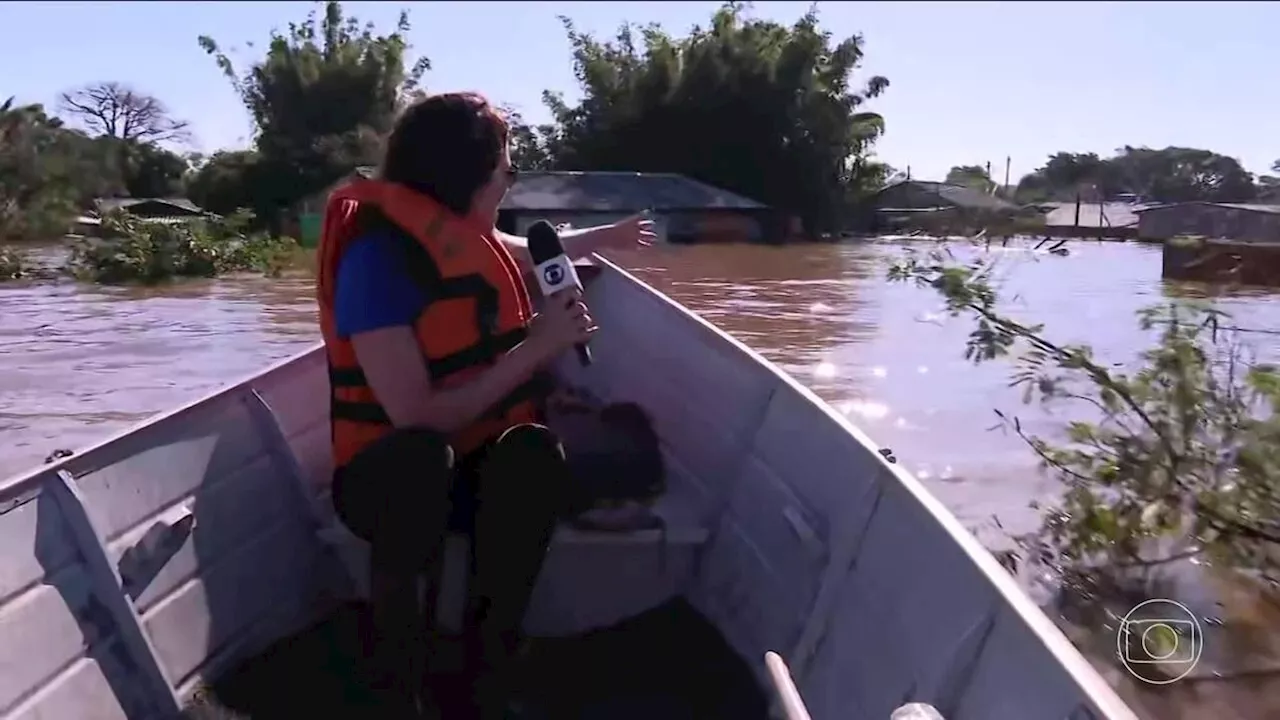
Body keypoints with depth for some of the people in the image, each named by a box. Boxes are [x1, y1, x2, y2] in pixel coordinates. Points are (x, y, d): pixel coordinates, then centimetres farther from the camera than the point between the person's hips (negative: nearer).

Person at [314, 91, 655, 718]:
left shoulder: (466, 234, 4)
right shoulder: (379, 258, -21)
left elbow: (531, 250, 31)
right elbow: (417, 418, -29)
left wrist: (609, 236, 45)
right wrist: (537, 347, -24)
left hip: (476, 469, 6)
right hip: (389, 476, -6)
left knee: (533, 450, -29)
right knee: (419, 456, -41)